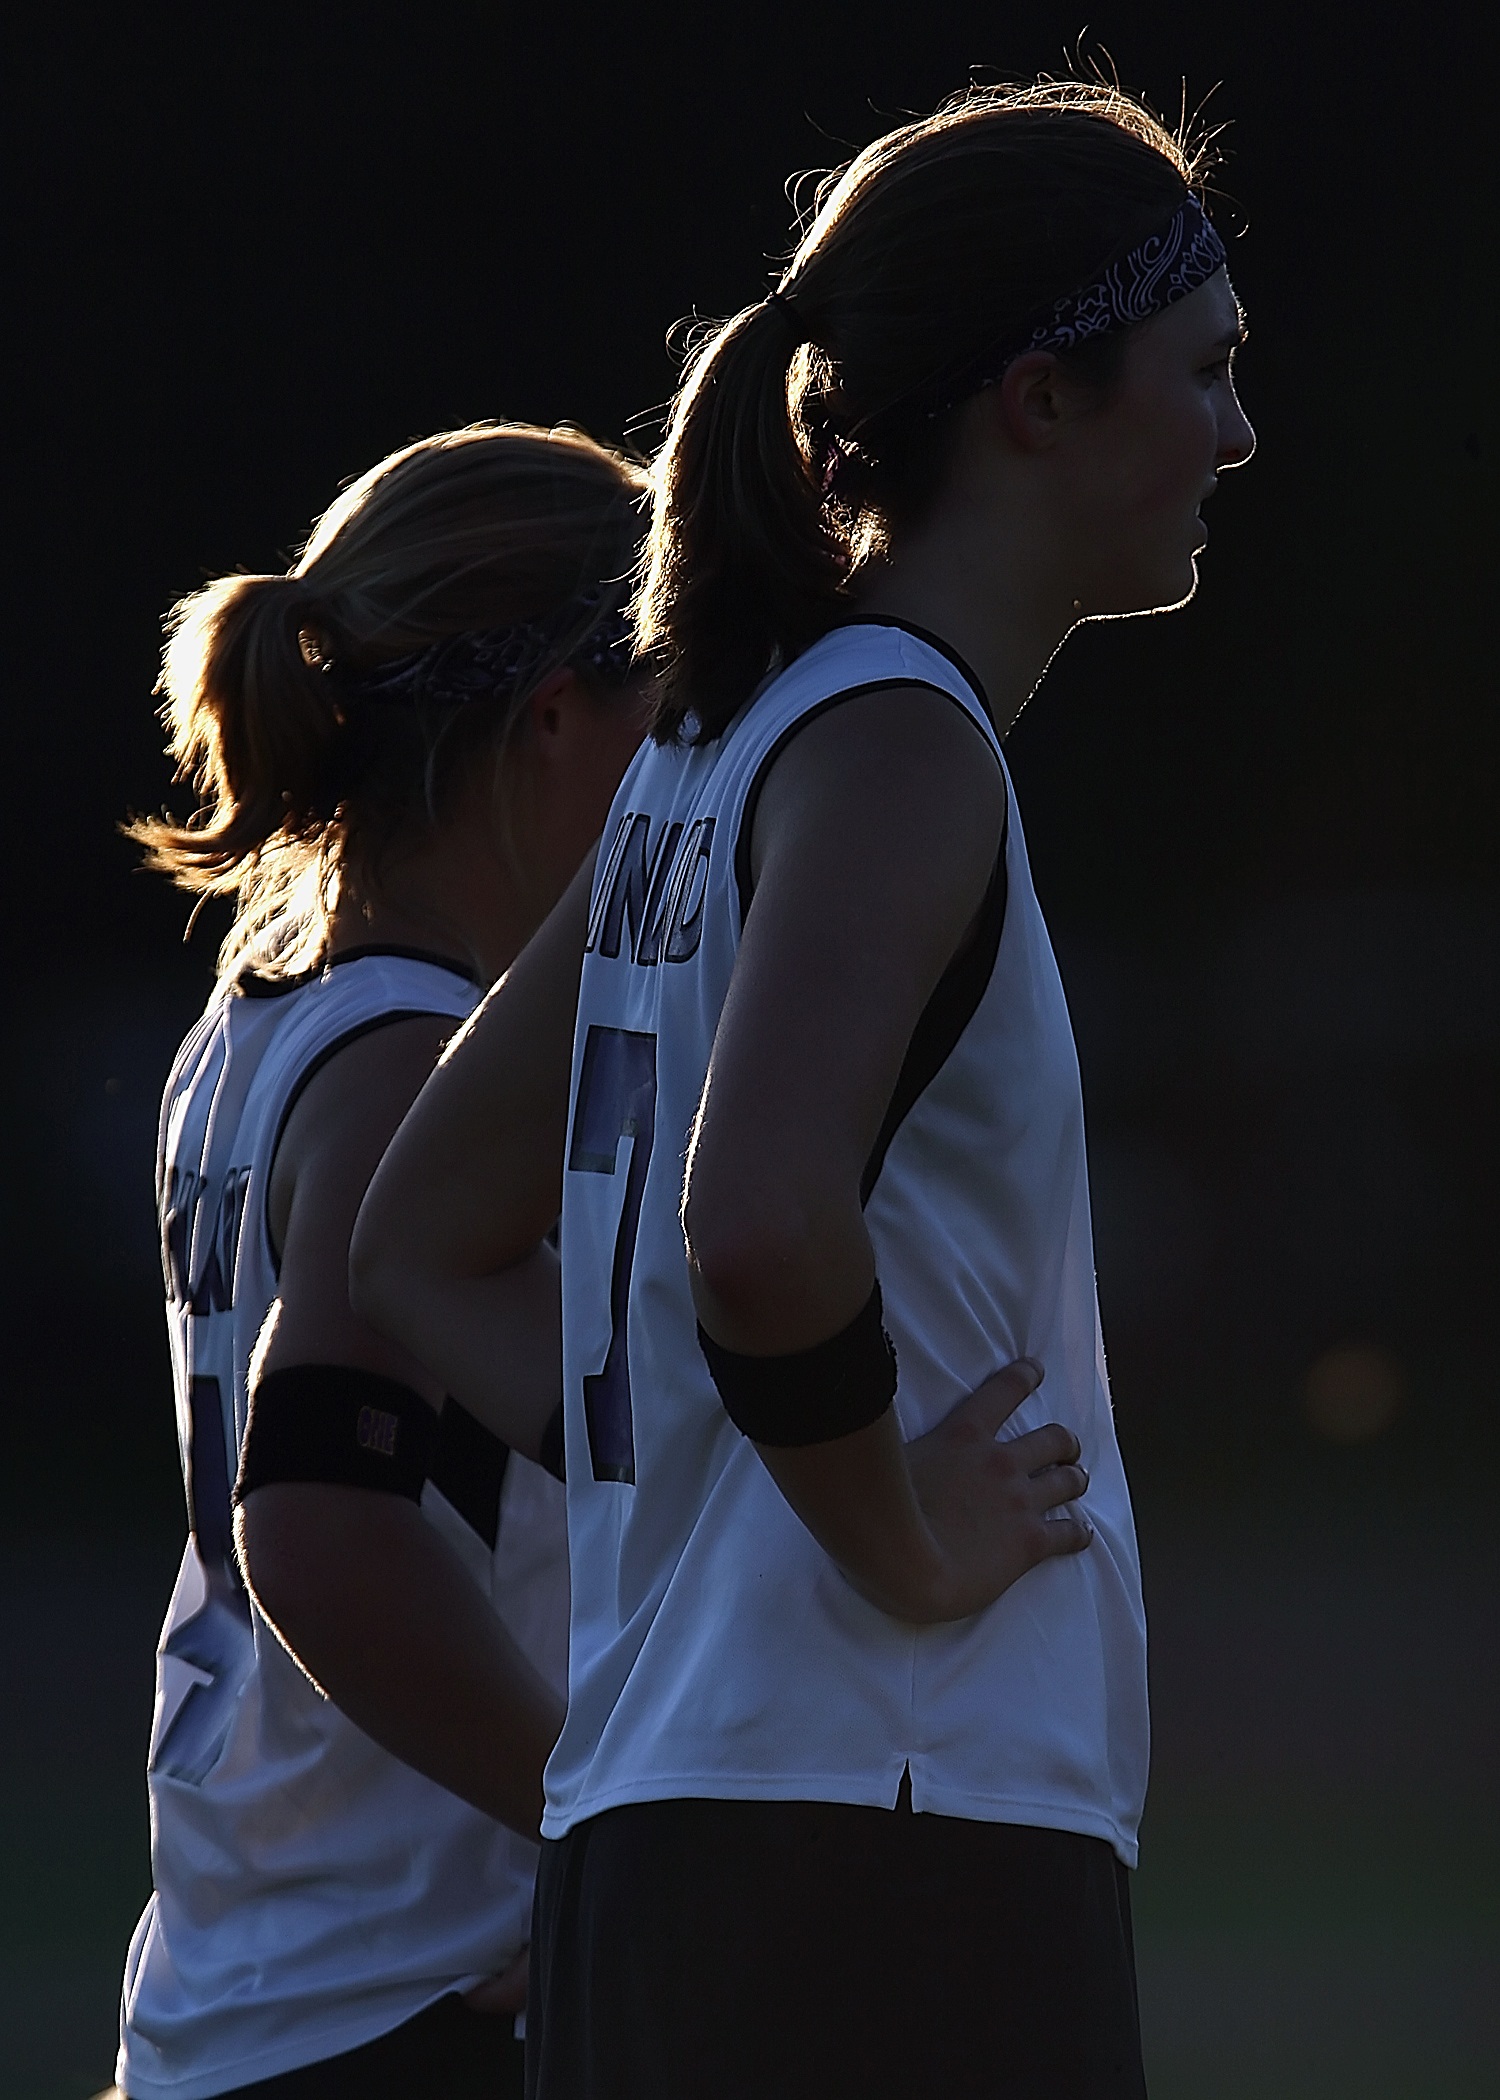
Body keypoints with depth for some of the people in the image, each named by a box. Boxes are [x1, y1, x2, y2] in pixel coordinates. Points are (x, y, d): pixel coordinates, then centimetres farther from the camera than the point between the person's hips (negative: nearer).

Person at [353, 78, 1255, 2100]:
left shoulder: (720, 753, 16)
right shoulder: (892, 742, -11)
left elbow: (413, 1261, 23)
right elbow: (759, 1227, -28)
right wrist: (907, 1542, -13)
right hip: (890, 1859, -9)